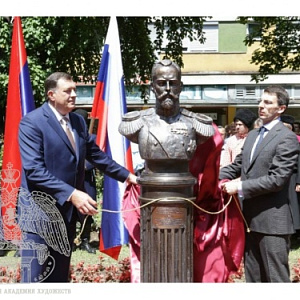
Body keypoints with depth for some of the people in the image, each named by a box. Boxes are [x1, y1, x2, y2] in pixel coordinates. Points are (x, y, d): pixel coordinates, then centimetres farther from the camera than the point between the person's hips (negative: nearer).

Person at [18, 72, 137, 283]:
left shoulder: (78, 121, 10)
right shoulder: (32, 122, -14)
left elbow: (96, 154, 19)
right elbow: (34, 170, -23)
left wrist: (127, 175, 14)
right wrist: (72, 194, -30)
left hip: (67, 212, 7)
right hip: (41, 214, -7)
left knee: (60, 276, 17)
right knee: (37, 278, -2)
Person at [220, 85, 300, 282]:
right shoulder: (252, 135, 15)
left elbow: (277, 178, -19)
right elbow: (237, 165, 17)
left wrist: (240, 187, -18)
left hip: (272, 219, -8)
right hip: (251, 217, 8)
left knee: (276, 277, 1)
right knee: (253, 275, 18)